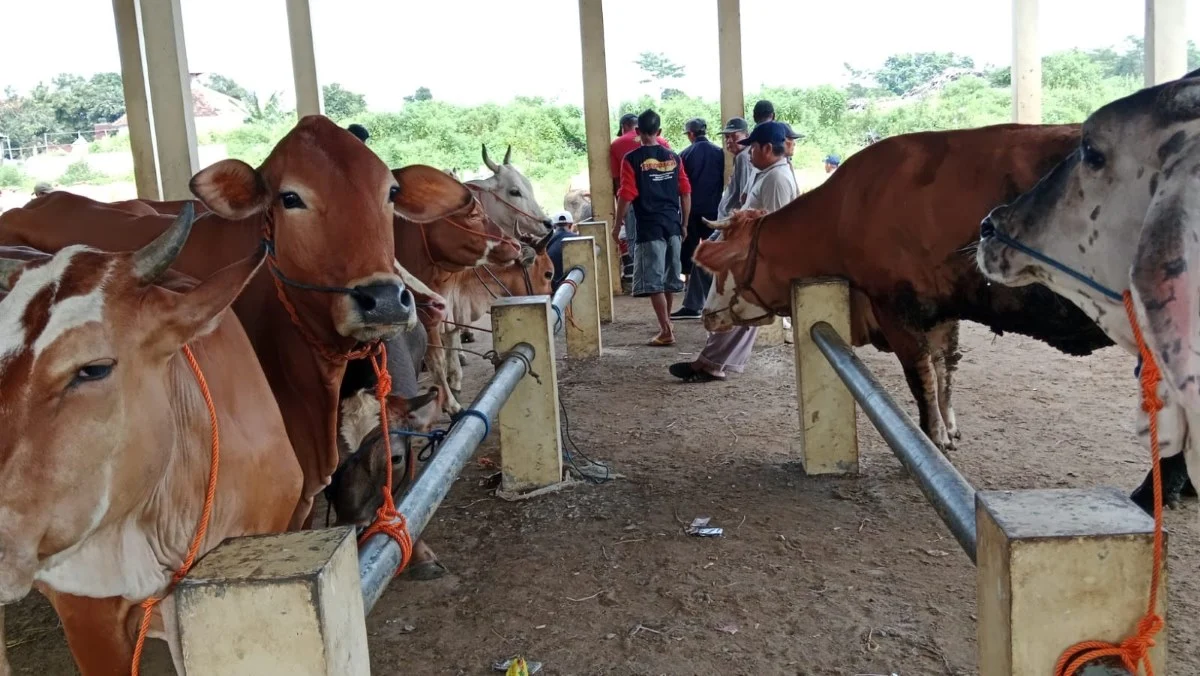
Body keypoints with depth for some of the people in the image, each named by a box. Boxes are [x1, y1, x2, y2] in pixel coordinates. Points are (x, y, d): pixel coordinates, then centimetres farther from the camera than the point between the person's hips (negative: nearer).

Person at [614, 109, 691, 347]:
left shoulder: (632, 159, -7)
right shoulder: (673, 157, 7)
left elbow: (626, 196, -10)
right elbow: (685, 193, 8)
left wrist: (617, 224, 1)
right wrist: (684, 224, 17)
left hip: (649, 227, -5)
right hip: (673, 224, 5)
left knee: (653, 281, -2)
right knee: (669, 277, 16)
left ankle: (666, 331, -6)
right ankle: (666, 323, 31)